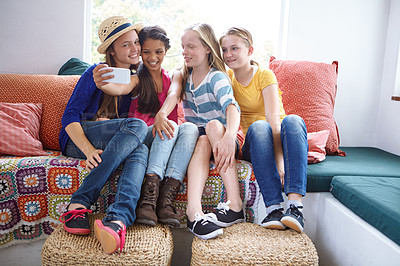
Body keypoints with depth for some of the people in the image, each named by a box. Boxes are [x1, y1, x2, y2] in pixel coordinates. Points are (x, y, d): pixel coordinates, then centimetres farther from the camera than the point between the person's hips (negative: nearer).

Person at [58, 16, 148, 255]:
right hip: (77, 139, -3)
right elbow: (70, 116, -7)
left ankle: (118, 219, -56)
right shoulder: (96, 73, -2)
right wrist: (88, 149, -26)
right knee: (138, 126, -33)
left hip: (116, 142, 4)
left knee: (141, 150, -33)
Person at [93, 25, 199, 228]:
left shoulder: (172, 77, 17)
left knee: (190, 128, -29)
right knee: (170, 126, -33)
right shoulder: (138, 78, 7)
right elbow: (120, 89, -18)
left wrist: (162, 116, -30)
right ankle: (148, 198, -42)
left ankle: (167, 198, -39)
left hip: (168, 143, 3)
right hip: (140, 139, -2)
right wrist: (101, 84, -43)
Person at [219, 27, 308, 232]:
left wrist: (280, 161, -32)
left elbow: (274, 119, -21)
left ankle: (295, 205, -44)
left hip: (280, 140, -1)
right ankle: (274, 208, -42)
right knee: (258, 126, -33)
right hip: (254, 145, 1)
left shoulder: (265, 75, -8)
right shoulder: (227, 77, 6)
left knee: (293, 120, -33)